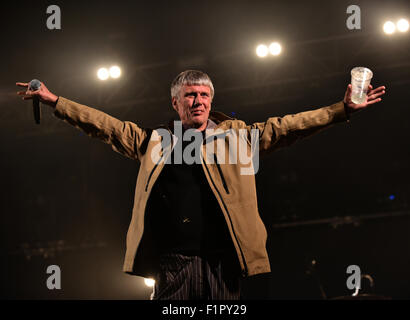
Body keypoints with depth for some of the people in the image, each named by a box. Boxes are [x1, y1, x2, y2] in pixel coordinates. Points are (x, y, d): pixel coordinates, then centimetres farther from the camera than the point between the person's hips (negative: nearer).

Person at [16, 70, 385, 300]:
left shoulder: (236, 135, 13)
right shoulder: (155, 140, 15)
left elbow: (283, 128, 7)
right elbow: (107, 126, 14)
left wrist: (341, 110, -1)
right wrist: (53, 100, 9)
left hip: (220, 262, 0)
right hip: (172, 262, 0)